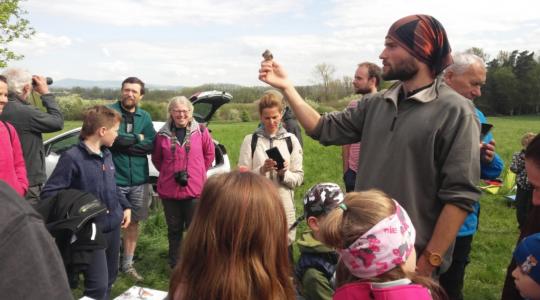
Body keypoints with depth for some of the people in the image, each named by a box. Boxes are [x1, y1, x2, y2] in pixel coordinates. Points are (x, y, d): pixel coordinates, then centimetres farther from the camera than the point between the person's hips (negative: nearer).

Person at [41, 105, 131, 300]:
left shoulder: (107, 155, 9)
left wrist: (125, 206, 13)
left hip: (114, 227, 8)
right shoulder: (72, 157, -17)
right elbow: (49, 193, -20)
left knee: (109, 279, 19)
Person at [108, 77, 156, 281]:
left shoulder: (145, 117, 6)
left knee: (133, 221, 14)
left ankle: (128, 264, 29)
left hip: (138, 179, 4)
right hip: (114, 179, -4)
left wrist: (123, 142, -14)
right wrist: (137, 138, -9)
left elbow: (150, 145, -5)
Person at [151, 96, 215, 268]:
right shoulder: (162, 134, 1)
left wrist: (197, 172, 8)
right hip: (169, 190, 2)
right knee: (174, 230, 15)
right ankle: (175, 266, 30)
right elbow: (156, 158, 14)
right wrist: (169, 173, 7)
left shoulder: (201, 131, -2)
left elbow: (209, 154, 9)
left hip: (195, 189, -1)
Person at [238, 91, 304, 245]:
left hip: (284, 206, 1)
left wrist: (284, 173, -15)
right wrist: (262, 170, -17)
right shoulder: (250, 140, 1)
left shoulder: (291, 140, 4)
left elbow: (299, 178, 4)